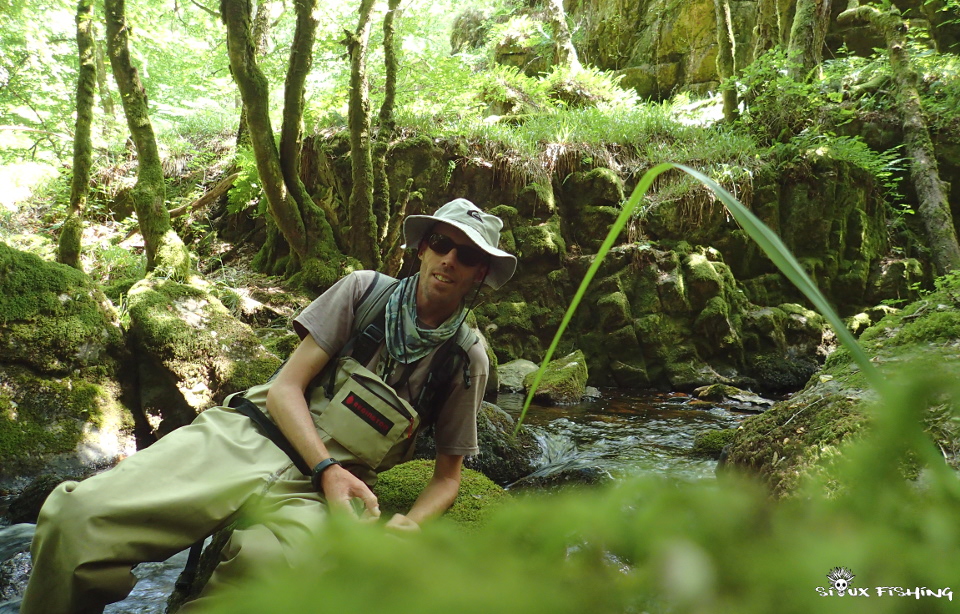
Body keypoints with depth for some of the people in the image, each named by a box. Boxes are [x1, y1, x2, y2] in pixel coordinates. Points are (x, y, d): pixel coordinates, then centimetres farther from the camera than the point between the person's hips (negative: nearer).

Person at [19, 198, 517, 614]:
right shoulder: (364, 290, 5)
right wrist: (327, 468, -15)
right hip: (244, 439, 1)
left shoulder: (468, 359, 7)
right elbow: (285, 387, 1)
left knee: (274, 564, -40)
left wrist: (404, 526, -8)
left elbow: (447, 476, 13)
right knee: (74, 516, -26)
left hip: (313, 491, 0)